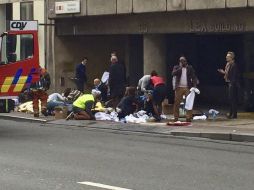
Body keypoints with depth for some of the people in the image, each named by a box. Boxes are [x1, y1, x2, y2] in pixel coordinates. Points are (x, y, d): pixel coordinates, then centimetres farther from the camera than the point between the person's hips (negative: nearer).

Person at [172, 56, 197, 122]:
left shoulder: (190, 68, 9)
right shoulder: (176, 67, 9)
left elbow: (193, 77, 3)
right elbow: (173, 73, -10)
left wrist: (194, 85, -10)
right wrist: (180, 68, -12)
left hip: (188, 88, 0)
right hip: (179, 88, 0)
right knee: (177, 103, 0)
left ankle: (189, 117, -5)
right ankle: (176, 117, 6)